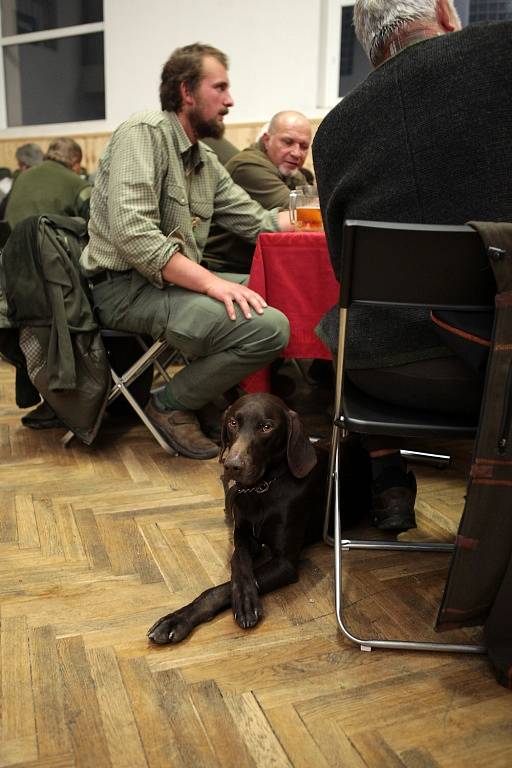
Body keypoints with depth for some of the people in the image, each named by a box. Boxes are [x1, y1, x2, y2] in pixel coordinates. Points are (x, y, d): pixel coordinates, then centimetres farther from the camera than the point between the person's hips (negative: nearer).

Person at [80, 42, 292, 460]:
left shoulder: (206, 160, 15)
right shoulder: (144, 133, -12)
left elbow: (258, 221, 15)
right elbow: (133, 236, -25)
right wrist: (211, 282, -29)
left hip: (177, 281, 9)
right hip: (128, 287, -9)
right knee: (268, 328, -25)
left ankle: (219, 394, 10)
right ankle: (172, 406, -4)